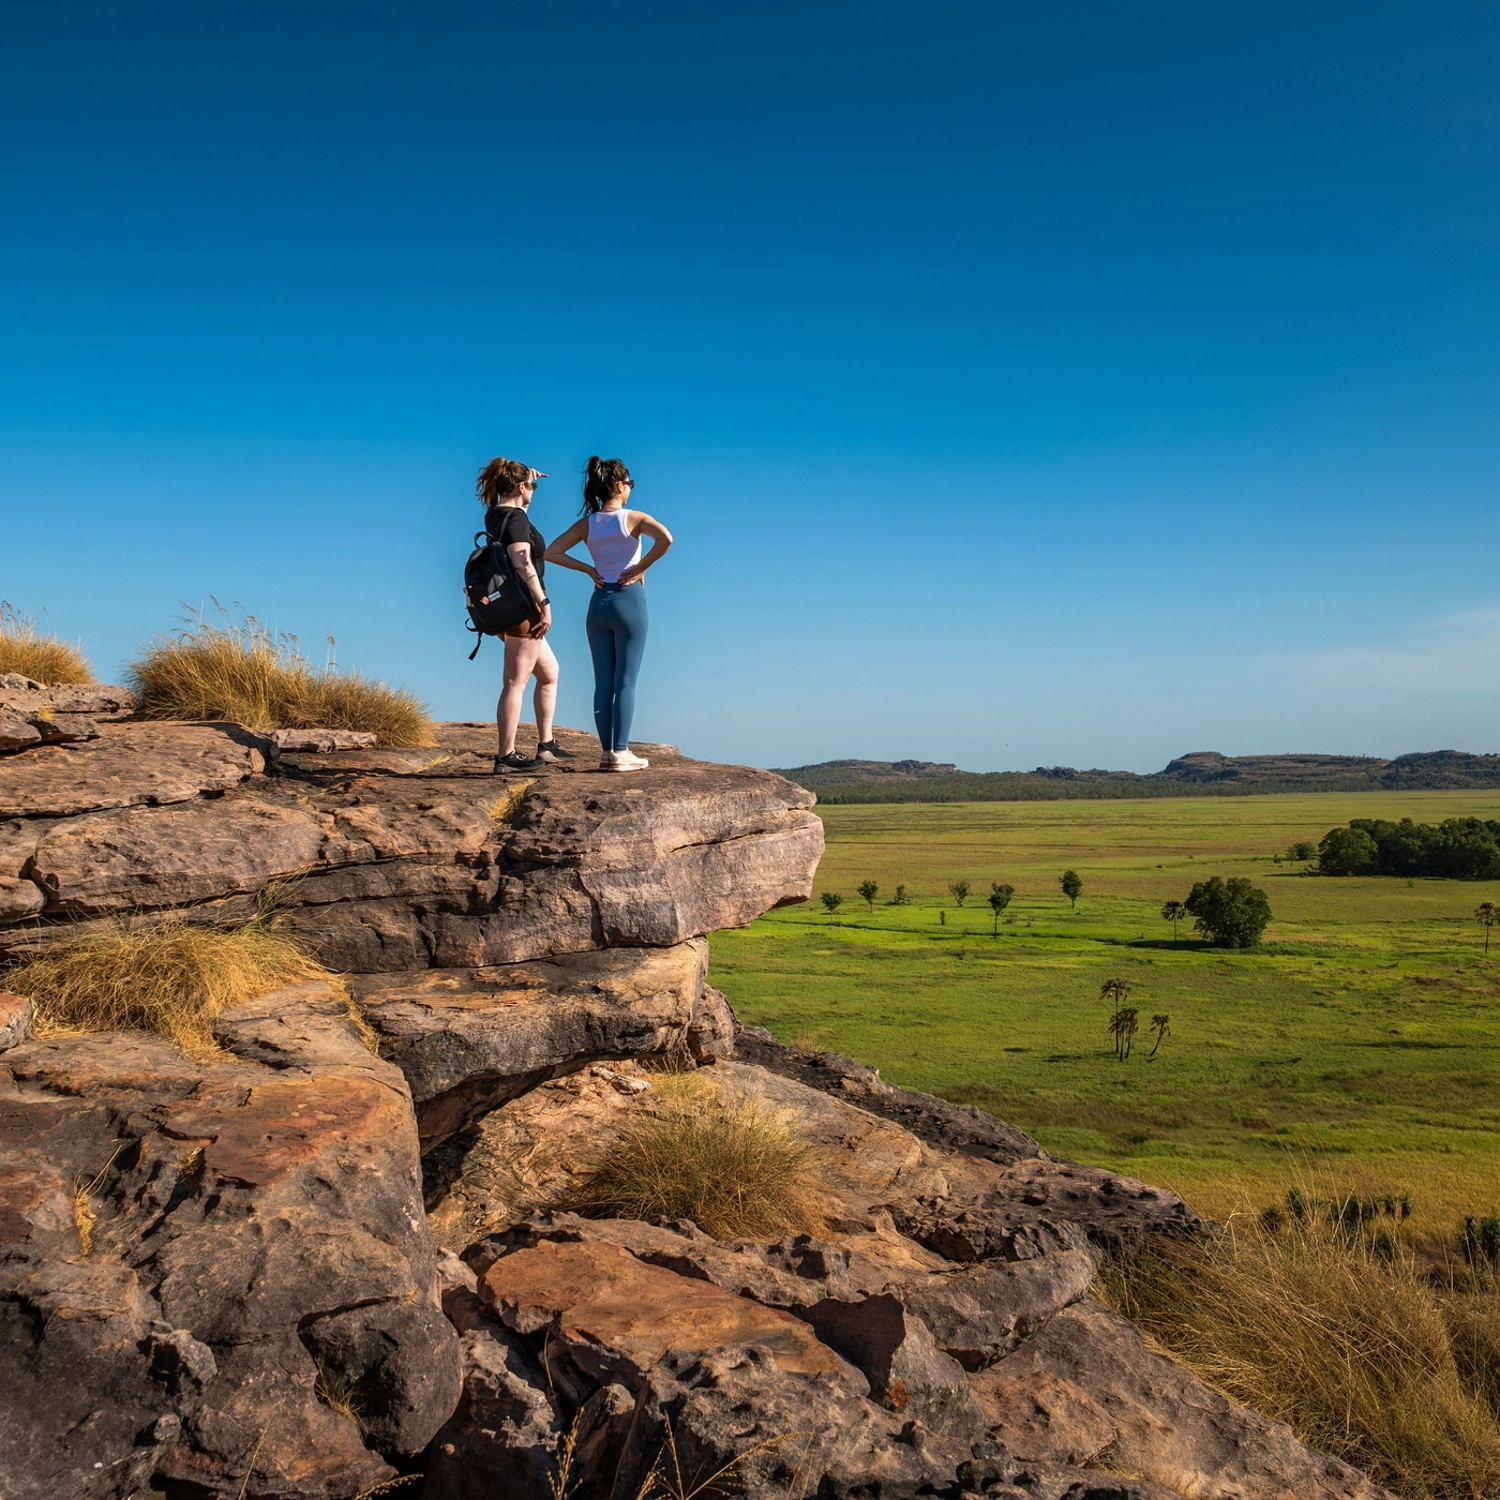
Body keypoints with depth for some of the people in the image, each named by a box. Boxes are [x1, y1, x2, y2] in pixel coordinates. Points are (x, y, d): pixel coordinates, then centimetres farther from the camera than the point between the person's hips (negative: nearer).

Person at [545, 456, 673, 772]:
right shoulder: (634, 518, -6)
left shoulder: (586, 524, 5)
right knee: (625, 682, -1)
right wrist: (641, 568, -12)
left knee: (603, 683, 8)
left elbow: (551, 552, 3)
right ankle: (620, 753, -1)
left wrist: (588, 569, 5)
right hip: (629, 600, -4)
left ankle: (607, 752, 10)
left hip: (599, 603, 4)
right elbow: (665, 539, -24)